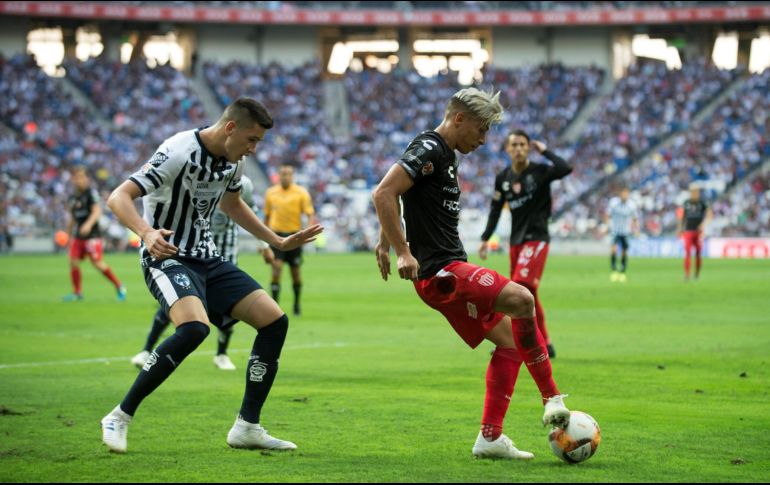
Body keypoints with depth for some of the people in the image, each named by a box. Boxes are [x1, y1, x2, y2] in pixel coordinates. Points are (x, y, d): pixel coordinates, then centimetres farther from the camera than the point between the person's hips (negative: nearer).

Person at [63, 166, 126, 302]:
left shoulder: (91, 192, -8)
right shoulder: (73, 197, 13)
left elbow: (97, 211, -20)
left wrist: (89, 224, -36)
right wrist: (69, 234, 25)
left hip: (92, 234, -7)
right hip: (78, 235, 7)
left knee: (98, 263, -12)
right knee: (73, 262, -4)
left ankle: (119, 287, 3)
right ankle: (77, 293, 6)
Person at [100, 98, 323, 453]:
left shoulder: (233, 160, 5)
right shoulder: (180, 153, -20)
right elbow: (118, 198, -25)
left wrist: (279, 242, 25)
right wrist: (146, 233, -44)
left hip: (207, 259, 8)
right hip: (167, 257, -8)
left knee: (275, 322, -3)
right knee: (194, 328, -35)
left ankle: (247, 428, 6)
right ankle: (119, 418, -22)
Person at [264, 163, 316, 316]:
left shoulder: (301, 193, 0)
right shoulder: (271, 193, 8)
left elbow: (310, 214, -4)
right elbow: (267, 216, 17)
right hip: (276, 234, 1)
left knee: (295, 271, 7)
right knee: (277, 267, -15)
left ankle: (297, 303, 25)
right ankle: (275, 302, -13)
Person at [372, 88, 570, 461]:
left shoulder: (444, 154, 20)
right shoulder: (429, 150, -11)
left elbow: (391, 196, 33)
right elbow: (383, 195, -22)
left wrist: (385, 241, 32)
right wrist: (403, 252, -23)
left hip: (453, 270, 11)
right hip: (440, 272, -11)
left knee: (509, 342, 8)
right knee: (521, 299, -27)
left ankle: (490, 438, 9)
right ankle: (551, 399, -21)